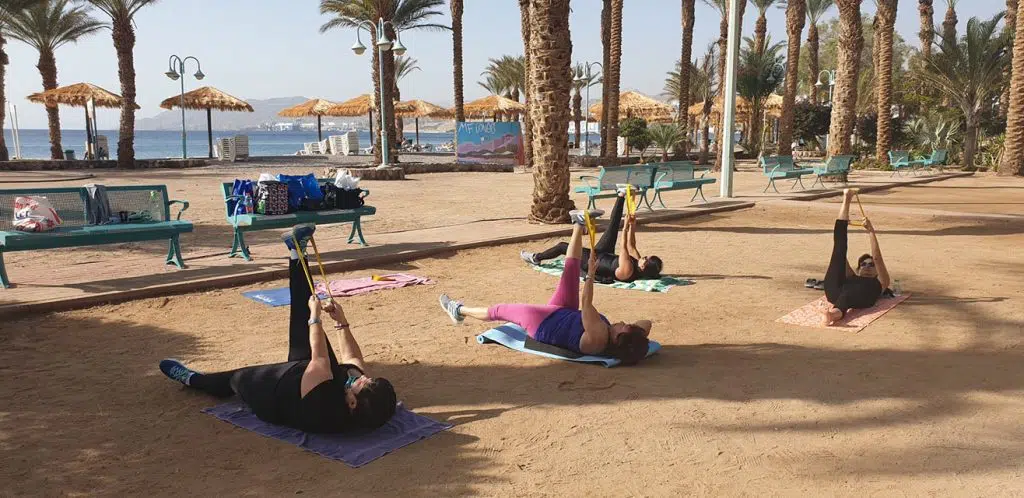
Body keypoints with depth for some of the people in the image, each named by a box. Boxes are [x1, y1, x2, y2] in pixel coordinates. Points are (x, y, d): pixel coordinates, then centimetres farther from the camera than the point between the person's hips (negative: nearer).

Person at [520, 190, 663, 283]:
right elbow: (631, 246, -4)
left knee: (563, 246, 5)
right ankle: (621, 197, 24)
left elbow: (625, 247, -39)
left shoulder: (627, 271, -39)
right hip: (605, 255, 7)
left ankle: (536, 258, 28)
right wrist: (633, 226, -12)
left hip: (592, 262, -7)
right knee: (613, 225, 3)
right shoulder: (637, 263, -17)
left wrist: (627, 228, -37)